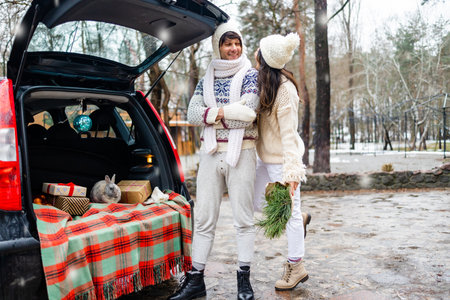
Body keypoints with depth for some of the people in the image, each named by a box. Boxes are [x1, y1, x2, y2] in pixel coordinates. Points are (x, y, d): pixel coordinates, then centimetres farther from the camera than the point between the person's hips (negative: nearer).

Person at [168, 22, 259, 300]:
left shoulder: (250, 75, 4)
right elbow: (193, 113, 0)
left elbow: (248, 112, -13)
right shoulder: (206, 79, 14)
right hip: (210, 153, 3)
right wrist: (229, 113, -12)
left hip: (241, 153, -3)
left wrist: (213, 114, -7)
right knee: (204, 219, 5)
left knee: (244, 218, 2)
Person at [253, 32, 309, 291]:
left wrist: (291, 171, -28)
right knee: (257, 202, 17)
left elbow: (289, 134, -24)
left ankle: (296, 267, 18)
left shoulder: (284, 90, -22)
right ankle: (300, 220, 38)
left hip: (282, 159, -9)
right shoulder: (263, 82, 3)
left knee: (289, 213, 3)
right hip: (265, 157, 9)